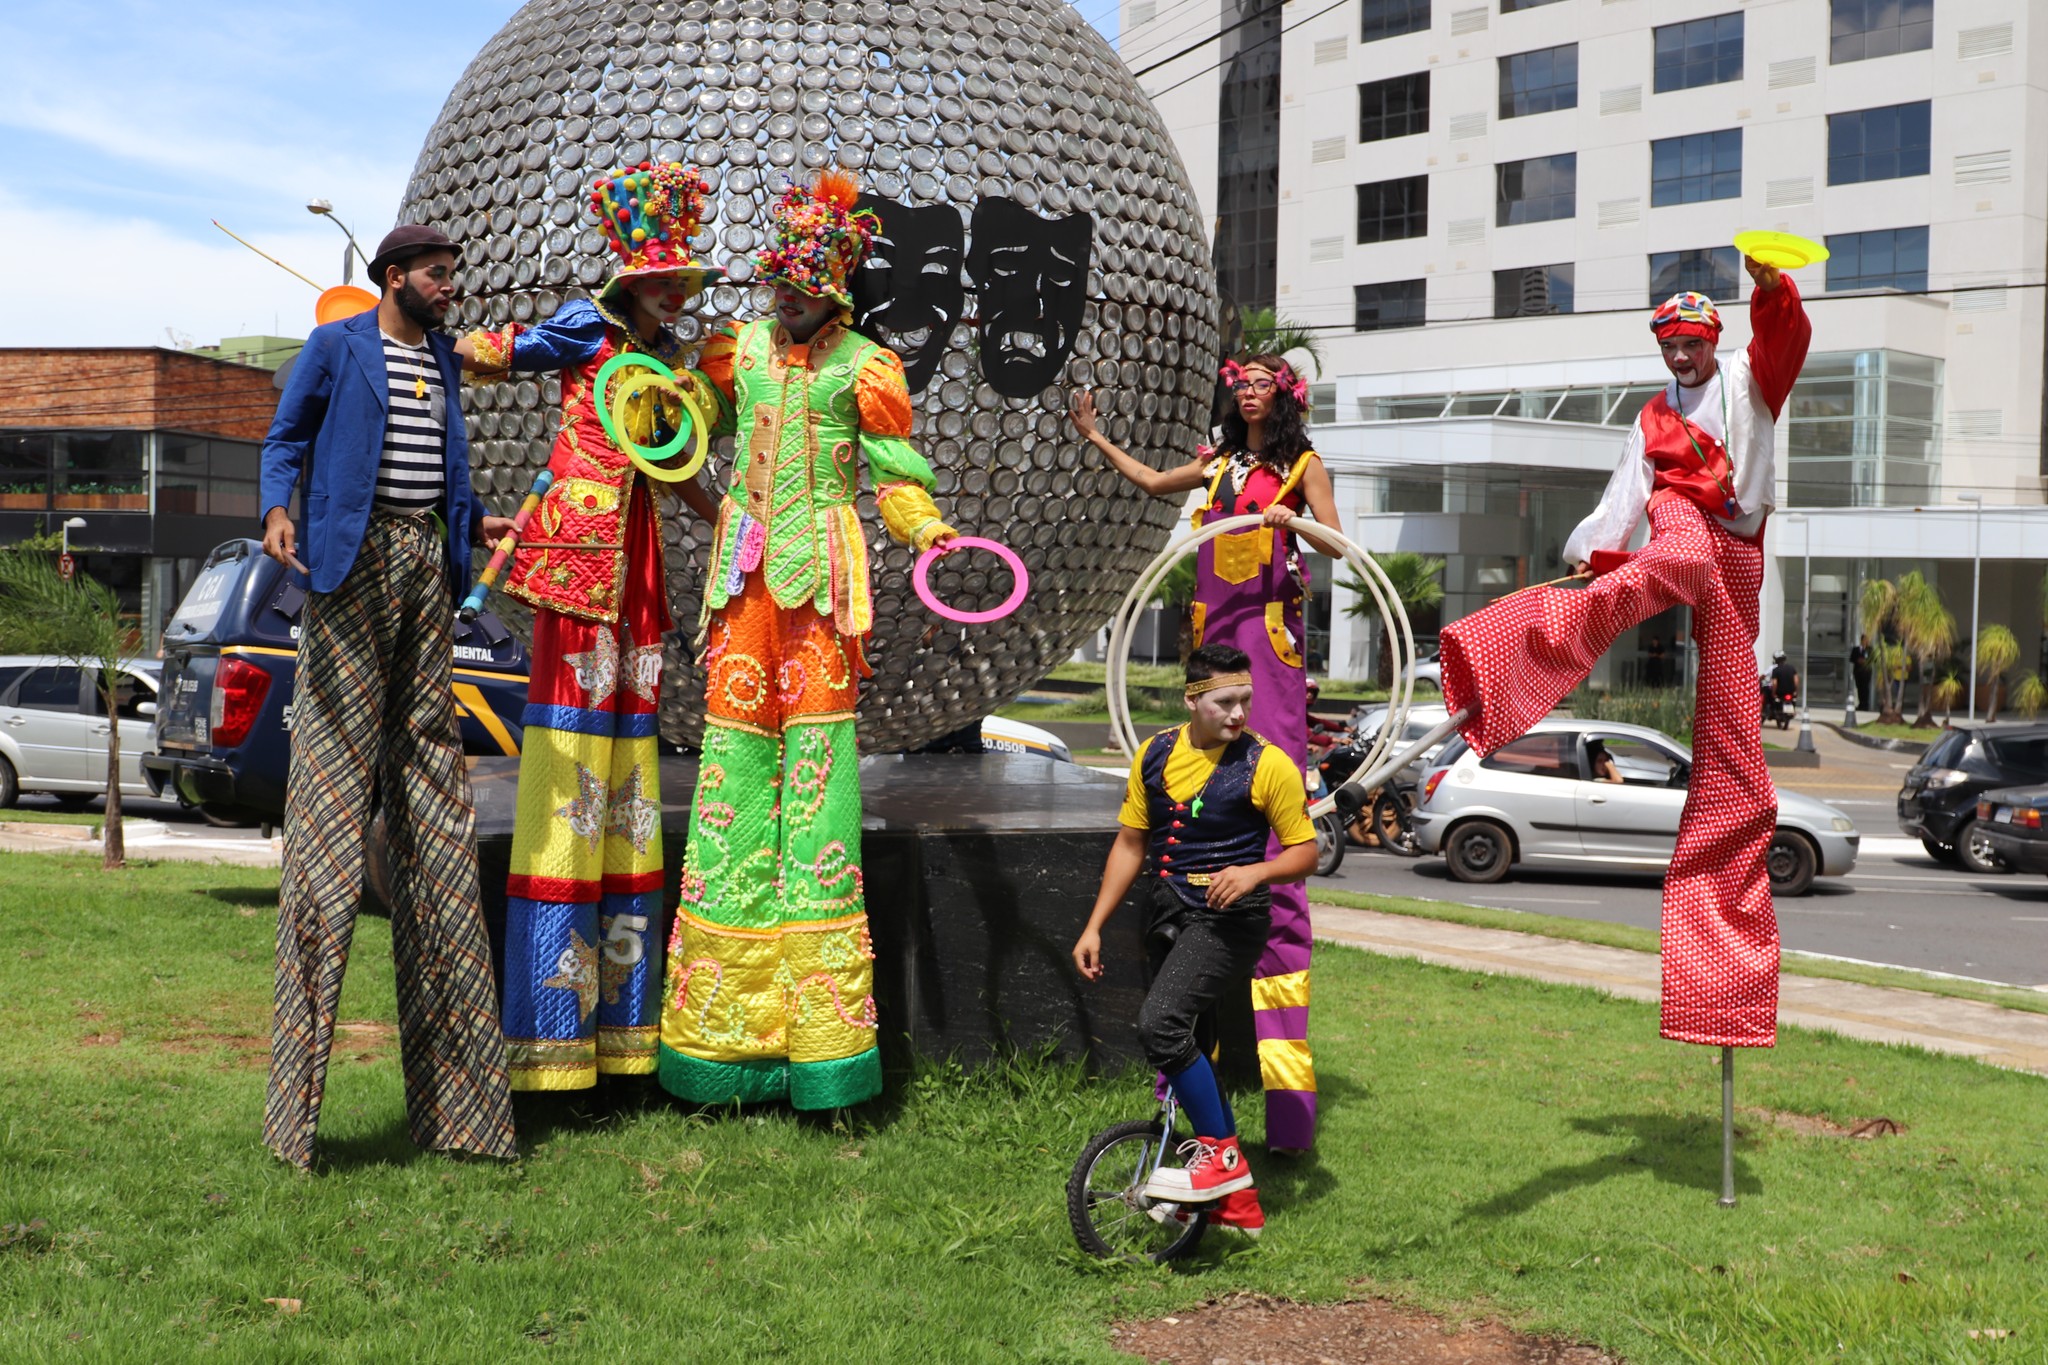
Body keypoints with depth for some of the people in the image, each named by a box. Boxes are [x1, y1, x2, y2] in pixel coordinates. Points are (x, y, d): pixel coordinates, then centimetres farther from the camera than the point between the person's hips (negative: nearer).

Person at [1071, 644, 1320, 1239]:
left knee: (1160, 1023, -26)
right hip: (1167, 916, 7)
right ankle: (1238, 1201, 25)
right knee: (1189, 1051, 12)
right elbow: (1130, 844, 13)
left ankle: (1222, 1154, -11)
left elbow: (1305, 852, -3)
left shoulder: (1267, 764, -8)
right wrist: (1094, 926, 10)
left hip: (1228, 920, -6)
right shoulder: (1154, 755, 6)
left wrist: (1255, 872, -23)